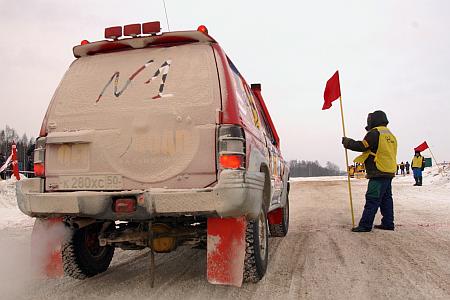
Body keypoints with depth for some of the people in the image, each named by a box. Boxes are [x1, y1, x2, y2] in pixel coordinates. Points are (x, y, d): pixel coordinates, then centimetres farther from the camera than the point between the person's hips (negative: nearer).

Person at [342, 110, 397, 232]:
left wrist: (347, 142, 1)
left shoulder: (375, 133, -10)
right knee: (386, 199, 14)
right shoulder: (390, 134, 18)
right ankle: (388, 223, 19)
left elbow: (361, 146, -11)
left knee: (372, 200, -9)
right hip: (389, 172, 9)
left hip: (378, 173, -9)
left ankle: (365, 225, -8)